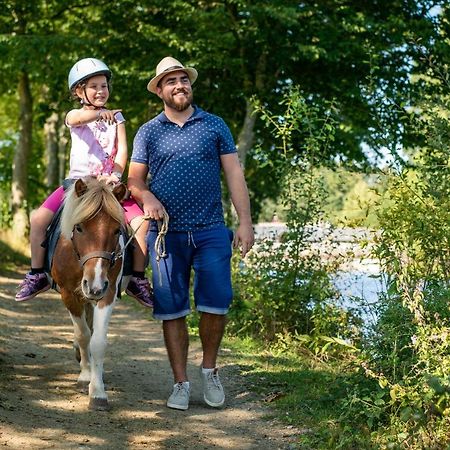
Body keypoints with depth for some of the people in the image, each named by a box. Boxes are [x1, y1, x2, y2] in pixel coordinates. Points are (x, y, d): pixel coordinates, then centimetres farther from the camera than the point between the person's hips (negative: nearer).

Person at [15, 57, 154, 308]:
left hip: (110, 183, 1)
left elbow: (122, 150, -2)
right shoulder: (74, 116, 3)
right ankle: (37, 275, -1)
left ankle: (138, 279, -6)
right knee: (38, 219, -17)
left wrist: (116, 174, -22)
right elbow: (77, 118, -24)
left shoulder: (117, 117, 9)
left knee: (142, 222, -19)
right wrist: (99, 113, -45)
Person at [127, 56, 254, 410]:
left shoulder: (215, 126, 8)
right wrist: (147, 196, -13)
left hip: (211, 231, 0)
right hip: (166, 232, 1)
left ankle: (210, 370, 18)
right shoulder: (148, 133, 9)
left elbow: (234, 174, 5)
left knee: (216, 303, -5)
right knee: (172, 309, 2)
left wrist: (245, 222, -3)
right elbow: (134, 179, 10)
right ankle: (181, 383, 12)